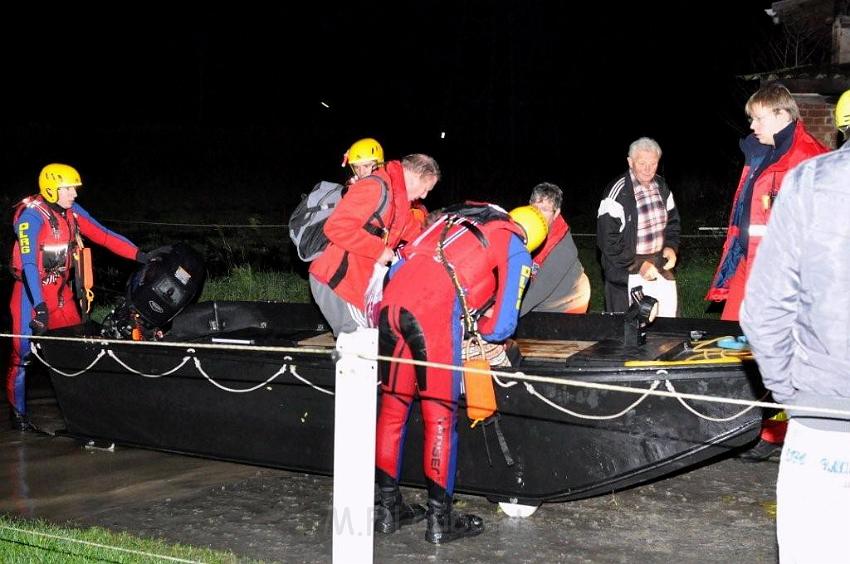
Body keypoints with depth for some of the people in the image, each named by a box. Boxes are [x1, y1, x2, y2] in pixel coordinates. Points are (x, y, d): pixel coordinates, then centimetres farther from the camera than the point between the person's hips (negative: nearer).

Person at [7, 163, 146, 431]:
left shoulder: (71, 211, 1)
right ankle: (17, 413, 10)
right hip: (32, 292, -7)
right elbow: (28, 262, -27)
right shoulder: (32, 216, -19)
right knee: (23, 353, -3)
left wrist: (140, 255, -10)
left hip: (62, 292, 7)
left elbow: (103, 236, 1)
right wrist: (39, 305, -35)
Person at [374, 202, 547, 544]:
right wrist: (481, 329, 31)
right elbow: (502, 326, 9)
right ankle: (439, 520, 9)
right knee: (439, 415, 4)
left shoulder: (455, 220, 31)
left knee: (392, 406, 14)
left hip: (392, 297, 6)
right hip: (434, 311, -6)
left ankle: (388, 508, 23)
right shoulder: (516, 249, 15)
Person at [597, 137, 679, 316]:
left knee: (668, 313, 9)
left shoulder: (661, 187, 8)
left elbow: (672, 220, 21)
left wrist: (671, 247, 2)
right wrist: (637, 265, -18)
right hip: (629, 275, -6)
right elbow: (607, 239, -17)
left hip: (661, 267, 6)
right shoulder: (617, 193, -15)